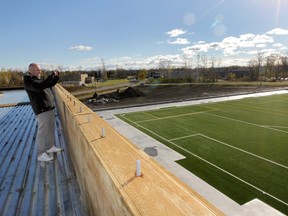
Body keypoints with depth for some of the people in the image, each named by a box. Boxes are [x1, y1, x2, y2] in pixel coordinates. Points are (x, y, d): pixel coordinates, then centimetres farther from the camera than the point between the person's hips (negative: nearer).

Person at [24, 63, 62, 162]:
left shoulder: (39, 78, 14)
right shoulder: (28, 80, -13)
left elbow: (51, 84, 20)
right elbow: (40, 86, -31)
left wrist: (56, 76, 2)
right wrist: (52, 75, -28)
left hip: (49, 108, 9)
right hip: (41, 110, -9)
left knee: (51, 129, 15)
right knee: (42, 131, -6)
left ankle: (50, 147, 29)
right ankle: (40, 154, 3)